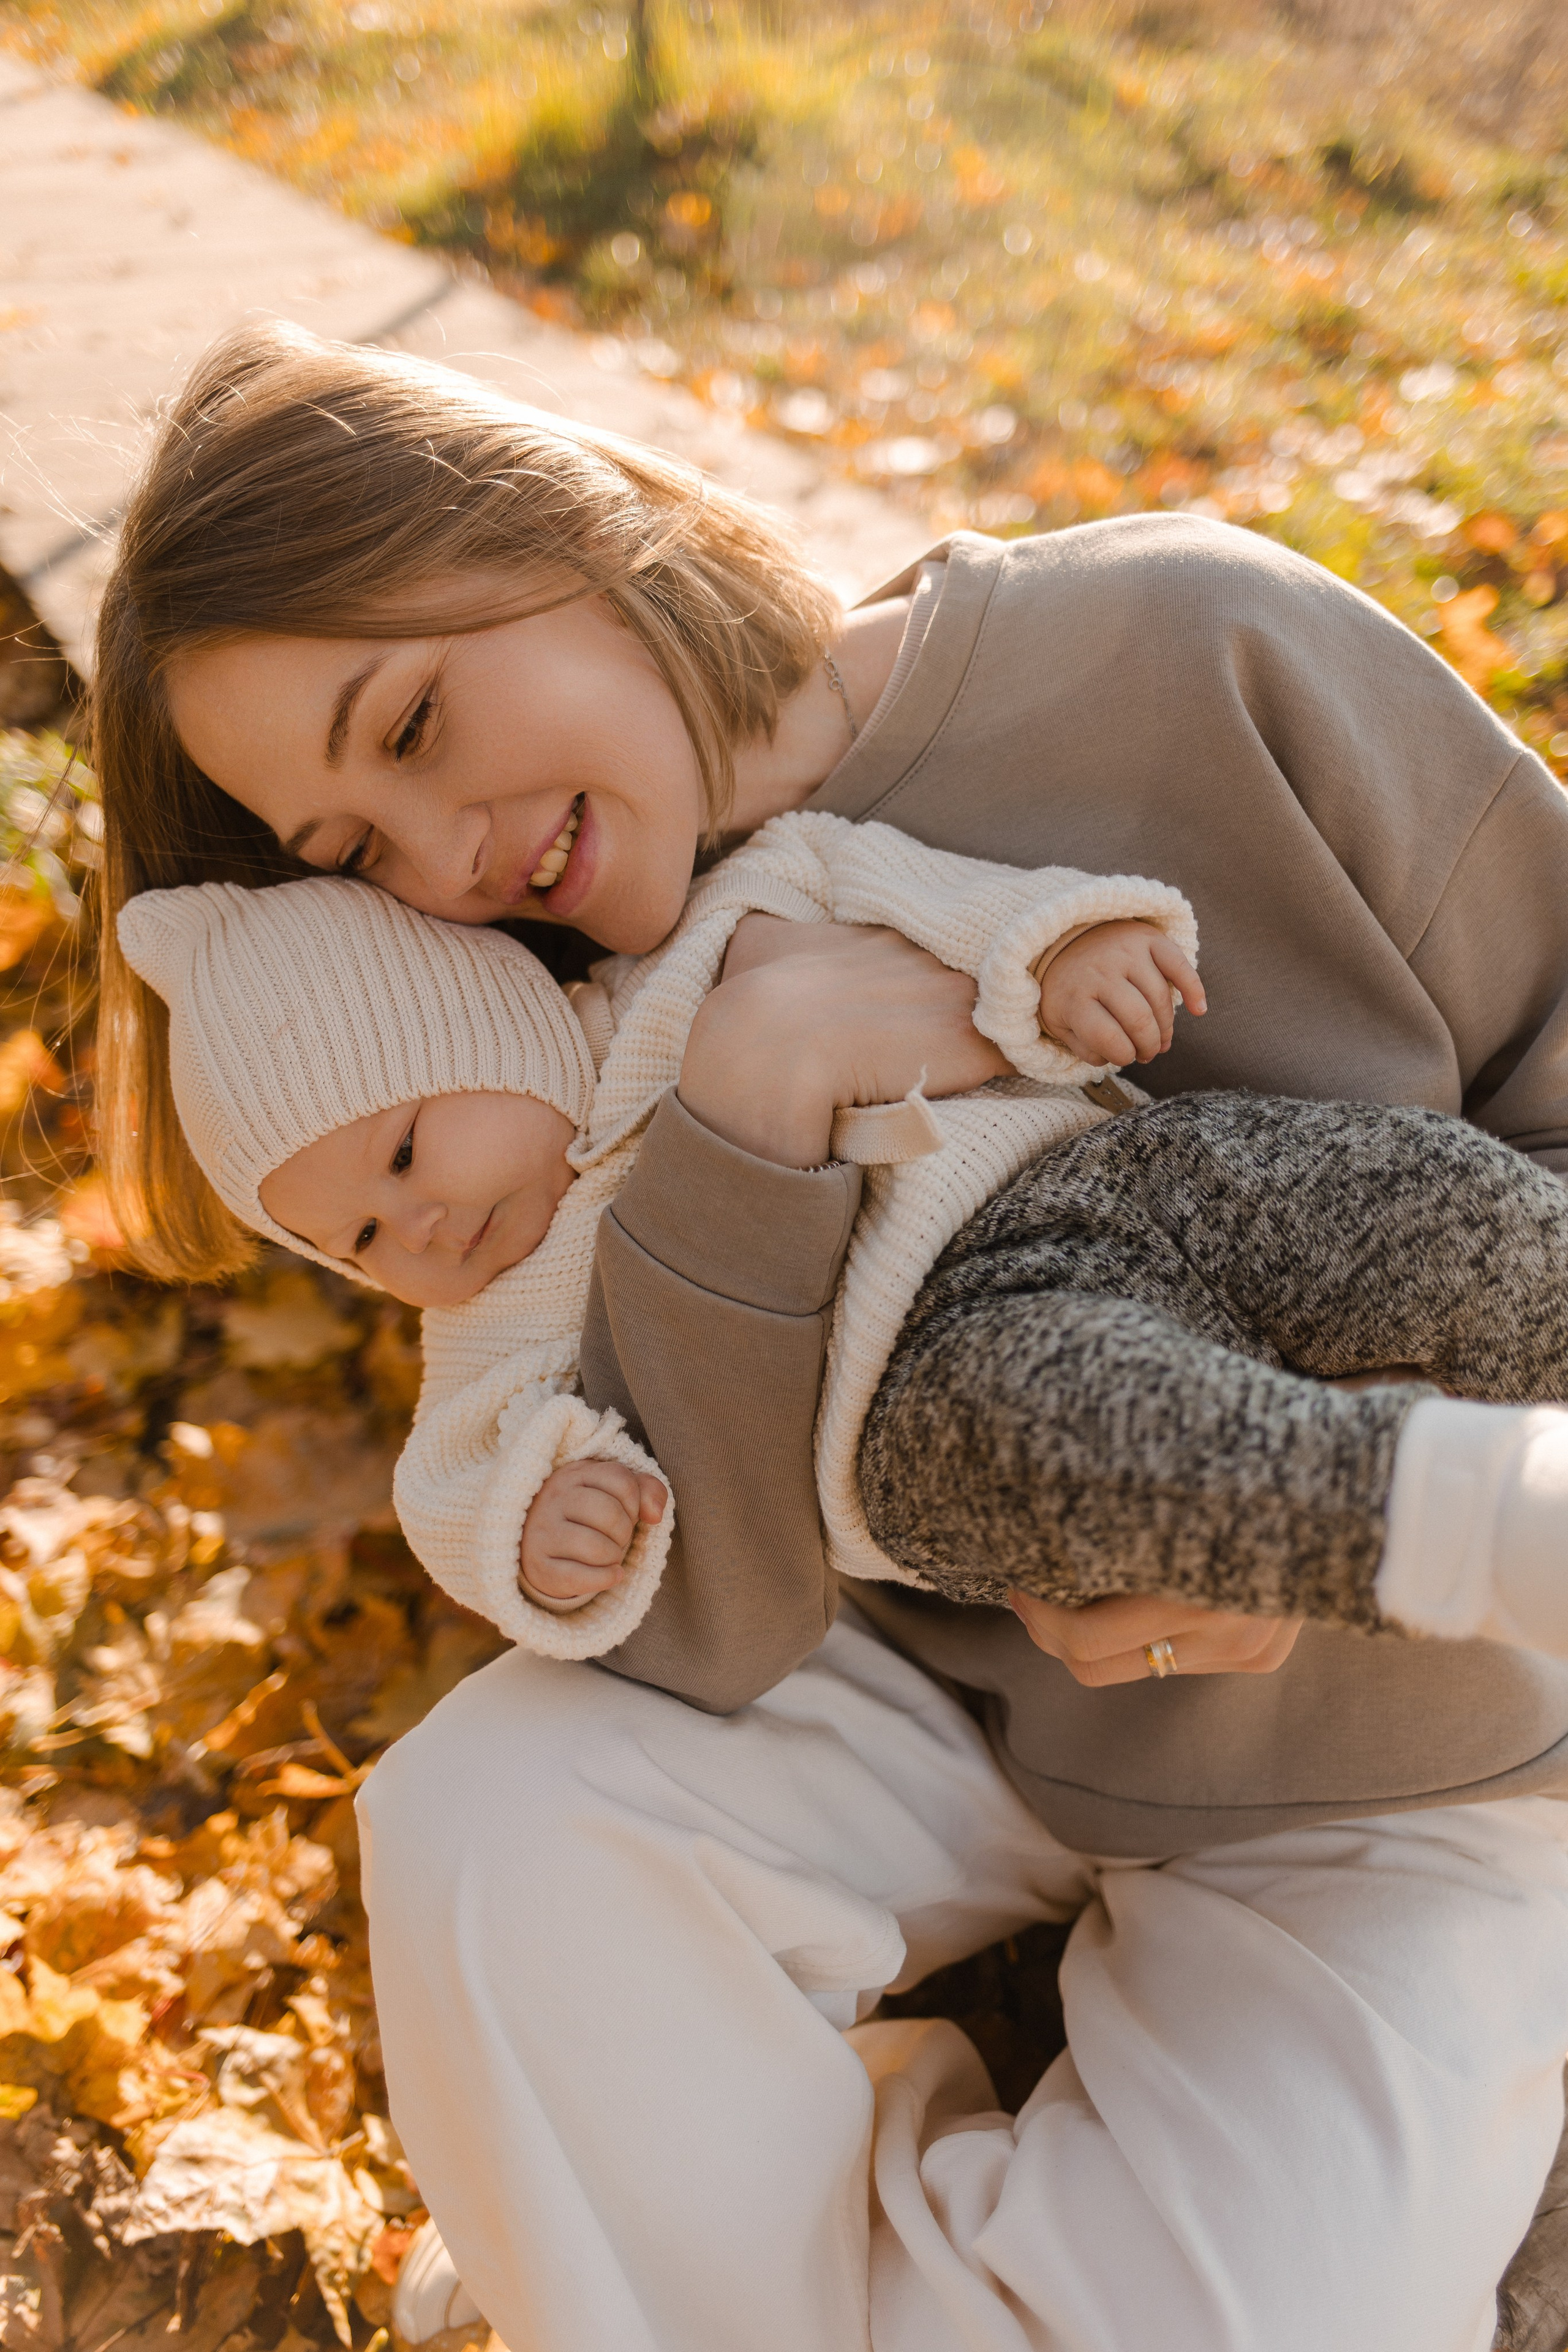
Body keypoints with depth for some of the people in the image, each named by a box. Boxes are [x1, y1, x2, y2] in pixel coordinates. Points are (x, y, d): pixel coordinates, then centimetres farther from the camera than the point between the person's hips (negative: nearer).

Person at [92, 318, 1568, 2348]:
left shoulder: (1200, 657, -19)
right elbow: (696, 1631, -19)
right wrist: (733, 1113, -32)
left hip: (1395, 1760, -2)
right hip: (950, 1688, 3)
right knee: (480, 1823, -23)